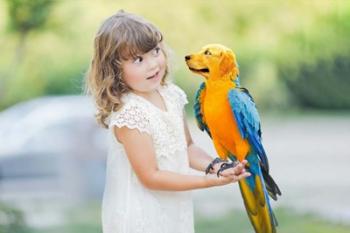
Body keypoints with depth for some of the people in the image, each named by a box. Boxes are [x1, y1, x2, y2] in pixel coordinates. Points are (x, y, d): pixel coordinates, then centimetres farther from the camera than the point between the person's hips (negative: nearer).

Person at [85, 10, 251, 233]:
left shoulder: (171, 95, 0)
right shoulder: (128, 115, -22)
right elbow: (150, 177, -20)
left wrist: (214, 166, -6)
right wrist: (209, 181, -20)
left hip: (174, 210, 7)